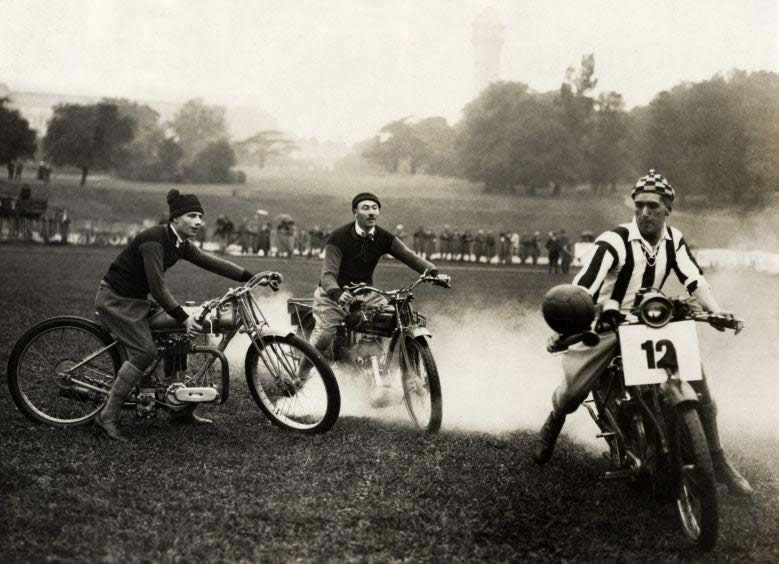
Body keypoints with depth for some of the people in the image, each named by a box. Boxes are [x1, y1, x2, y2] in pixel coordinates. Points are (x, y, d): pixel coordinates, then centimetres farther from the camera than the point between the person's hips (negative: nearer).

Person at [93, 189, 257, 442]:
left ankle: (180, 409, 16)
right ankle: (107, 418, -16)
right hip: (115, 299, -9)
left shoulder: (181, 244, 3)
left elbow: (211, 263, 5)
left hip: (136, 300, 9)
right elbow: (157, 286, -27)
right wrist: (183, 317, -27)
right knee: (145, 352, -19)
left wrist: (253, 277, 1)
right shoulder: (153, 239, -25)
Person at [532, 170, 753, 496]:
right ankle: (553, 423, 27)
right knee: (572, 390, -12)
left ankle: (718, 462, 2)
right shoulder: (615, 241, -19)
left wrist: (716, 312, -17)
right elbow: (582, 286, -27)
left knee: (697, 379, -11)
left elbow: (694, 279, 0)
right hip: (607, 324, -4)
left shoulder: (673, 240, 0)